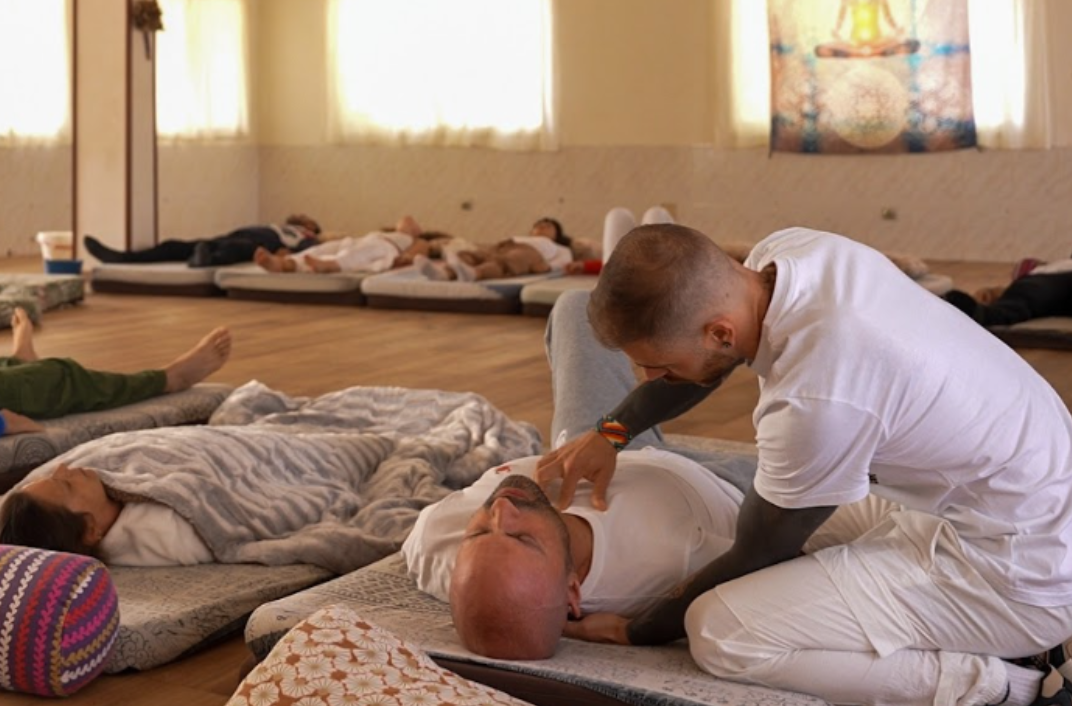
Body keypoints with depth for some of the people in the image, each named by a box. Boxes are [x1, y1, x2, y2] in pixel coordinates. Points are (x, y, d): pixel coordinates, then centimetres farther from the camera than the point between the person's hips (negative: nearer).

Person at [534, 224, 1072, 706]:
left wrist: (636, 632, 1)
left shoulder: (815, 399, -30)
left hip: (1017, 570, -9)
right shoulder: (789, 249, -8)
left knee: (721, 633, -16)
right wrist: (611, 432, 8)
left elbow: (756, 558, -11)